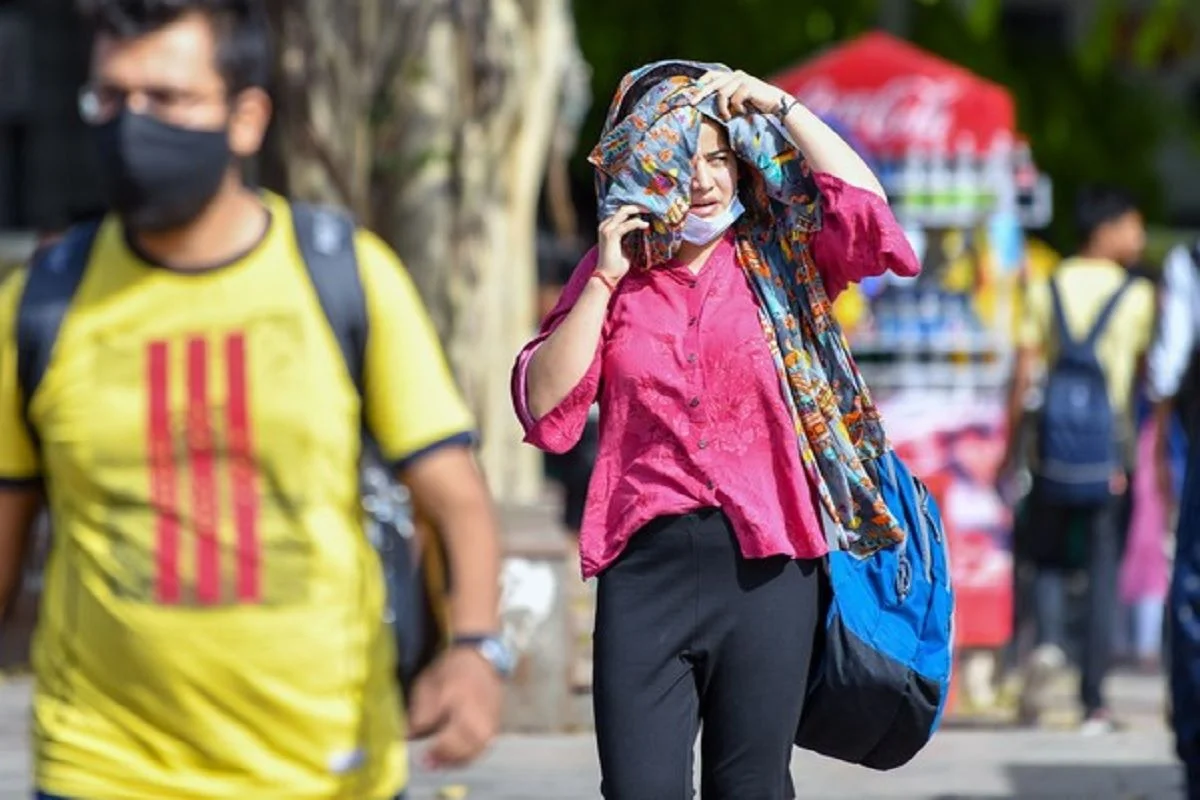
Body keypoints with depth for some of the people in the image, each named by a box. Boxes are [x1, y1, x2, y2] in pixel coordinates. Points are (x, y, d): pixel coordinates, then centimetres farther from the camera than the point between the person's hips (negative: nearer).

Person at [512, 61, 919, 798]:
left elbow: (863, 208, -12)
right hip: (646, 566, 0)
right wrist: (606, 279, -4)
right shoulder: (613, 276, 9)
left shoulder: (780, 261, 7)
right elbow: (546, 410, 1)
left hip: (766, 563, 0)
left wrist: (780, 108, -9)